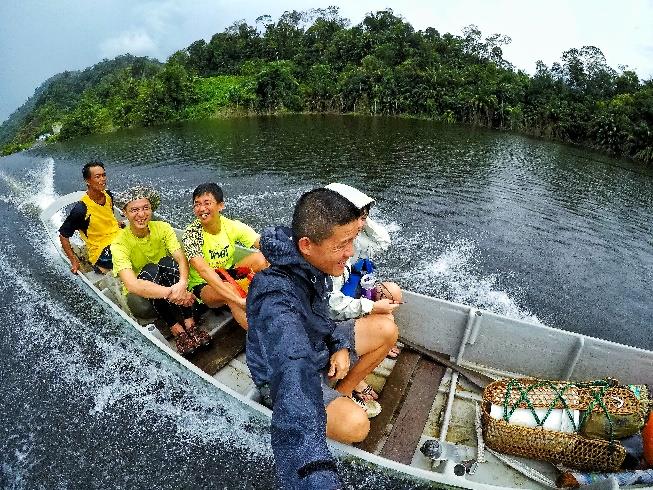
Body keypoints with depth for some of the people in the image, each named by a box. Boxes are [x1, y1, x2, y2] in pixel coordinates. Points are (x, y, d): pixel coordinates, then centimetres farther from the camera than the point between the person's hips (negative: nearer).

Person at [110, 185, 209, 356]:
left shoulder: (162, 228, -10)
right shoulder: (120, 242, -20)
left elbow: (182, 259, -24)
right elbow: (131, 284, -35)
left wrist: (182, 283, -47)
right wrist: (171, 293, -49)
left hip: (169, 282, 2)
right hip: (140, 295, -2)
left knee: (167, 262, -29)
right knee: (150, 269, -33)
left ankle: (190, 325, -31)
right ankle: (177, 331, -32)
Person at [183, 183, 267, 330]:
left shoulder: (232, 226, -10)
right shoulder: (191, 234, -21)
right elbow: (203, 270, -36)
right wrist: (239, 300, -48)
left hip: (228, 275, 4)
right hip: (203, 286, -4)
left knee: (260, 258, -22)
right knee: (230, 288, -37)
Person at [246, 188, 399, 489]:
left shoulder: (312, 265, -15)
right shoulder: (277, 299, -41)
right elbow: (294, 371, -56)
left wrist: (340, 346, -7)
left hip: (318, 346, 8)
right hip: (283, 374, -7)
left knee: (386, 331, 1)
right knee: (355, 424, -29)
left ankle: (342, 393, 16)